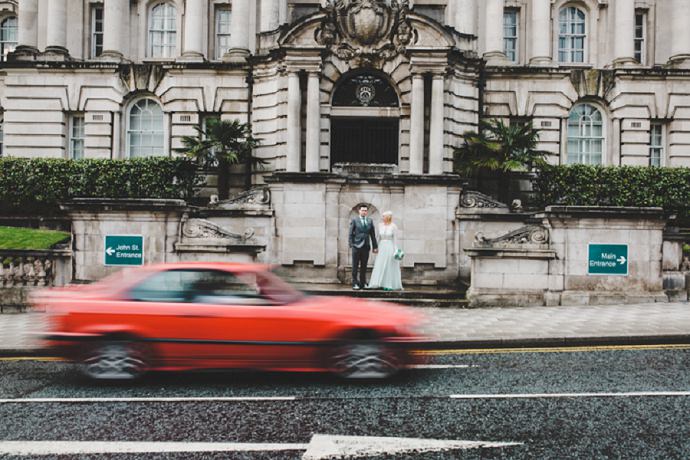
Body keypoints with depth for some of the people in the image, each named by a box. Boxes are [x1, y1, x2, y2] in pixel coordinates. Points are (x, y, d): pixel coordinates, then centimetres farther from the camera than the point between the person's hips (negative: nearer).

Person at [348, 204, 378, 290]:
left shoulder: (370, 221, 11)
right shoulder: (354, 220, 1)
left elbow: (373, 235, 11)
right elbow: (351, 234, -1)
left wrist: (375, 246, 8)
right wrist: (351, 245, -9)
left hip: (366, 247, 3)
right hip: (357, 246, -3)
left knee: (364, 266, 7)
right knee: (355, 266, 1)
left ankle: (363, 283, 14)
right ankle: (355, 283, 5)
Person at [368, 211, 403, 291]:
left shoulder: (393, 226, -7)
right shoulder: (380, 225, 7)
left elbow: (395, 239, -7)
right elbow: (379, 237, 13)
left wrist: (395, 250, -12)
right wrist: (378, 247, 12)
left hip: (390, 247, -5)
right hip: (382, 247, 5)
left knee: (390, 267, -1)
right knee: (380, 266, 1)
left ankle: (390, 285, 6)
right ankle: (380, 284, 5)